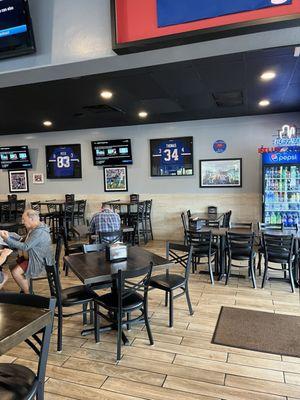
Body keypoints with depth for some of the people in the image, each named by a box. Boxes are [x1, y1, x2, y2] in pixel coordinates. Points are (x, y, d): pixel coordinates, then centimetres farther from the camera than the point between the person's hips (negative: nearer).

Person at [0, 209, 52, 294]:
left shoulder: (39, 232, -28)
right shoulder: (34, 228, 5)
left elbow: (24, 247, -28)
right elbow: (25, 241, 10)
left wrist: (7, 239, -25)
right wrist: (9, 234, 2)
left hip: (40, 261, -10)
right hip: (31, 257, 10)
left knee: (15, 272, -17)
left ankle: (28, 294, 2)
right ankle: (24, 288, 22)